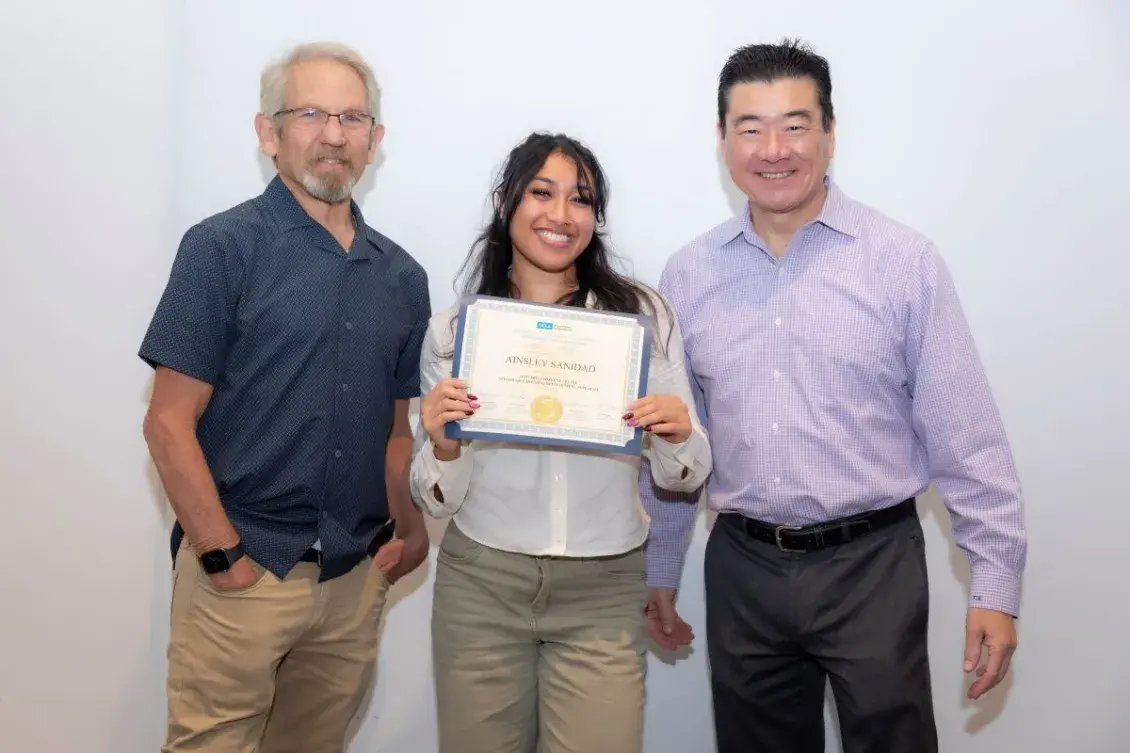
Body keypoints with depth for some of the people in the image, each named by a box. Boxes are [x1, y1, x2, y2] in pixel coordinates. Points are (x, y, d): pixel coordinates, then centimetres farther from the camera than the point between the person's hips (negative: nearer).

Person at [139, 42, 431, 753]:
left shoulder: (401, 275, 9)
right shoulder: (224, 247, -6)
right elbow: (169, 423, -9)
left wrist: (410, 529, 0)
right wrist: (226, 556, -12)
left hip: (356, 580, 5)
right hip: (242, 574, -4)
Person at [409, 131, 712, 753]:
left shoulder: (642, 314, -2)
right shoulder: (453, 330, -2)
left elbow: (681, 477, 3)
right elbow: (436, 501, 1)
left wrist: (678, 436, -18)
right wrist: (442, 446, -19)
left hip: (604, 593, 0)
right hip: (480, 585, 1)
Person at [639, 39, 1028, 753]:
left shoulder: (906, 260, -6)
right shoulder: (688, 274, 2)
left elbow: (965, 435, -5)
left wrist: (996, 580, -6)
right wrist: (661, 567, 13)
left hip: (873, 563, -2)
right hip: (741, 567, 3)